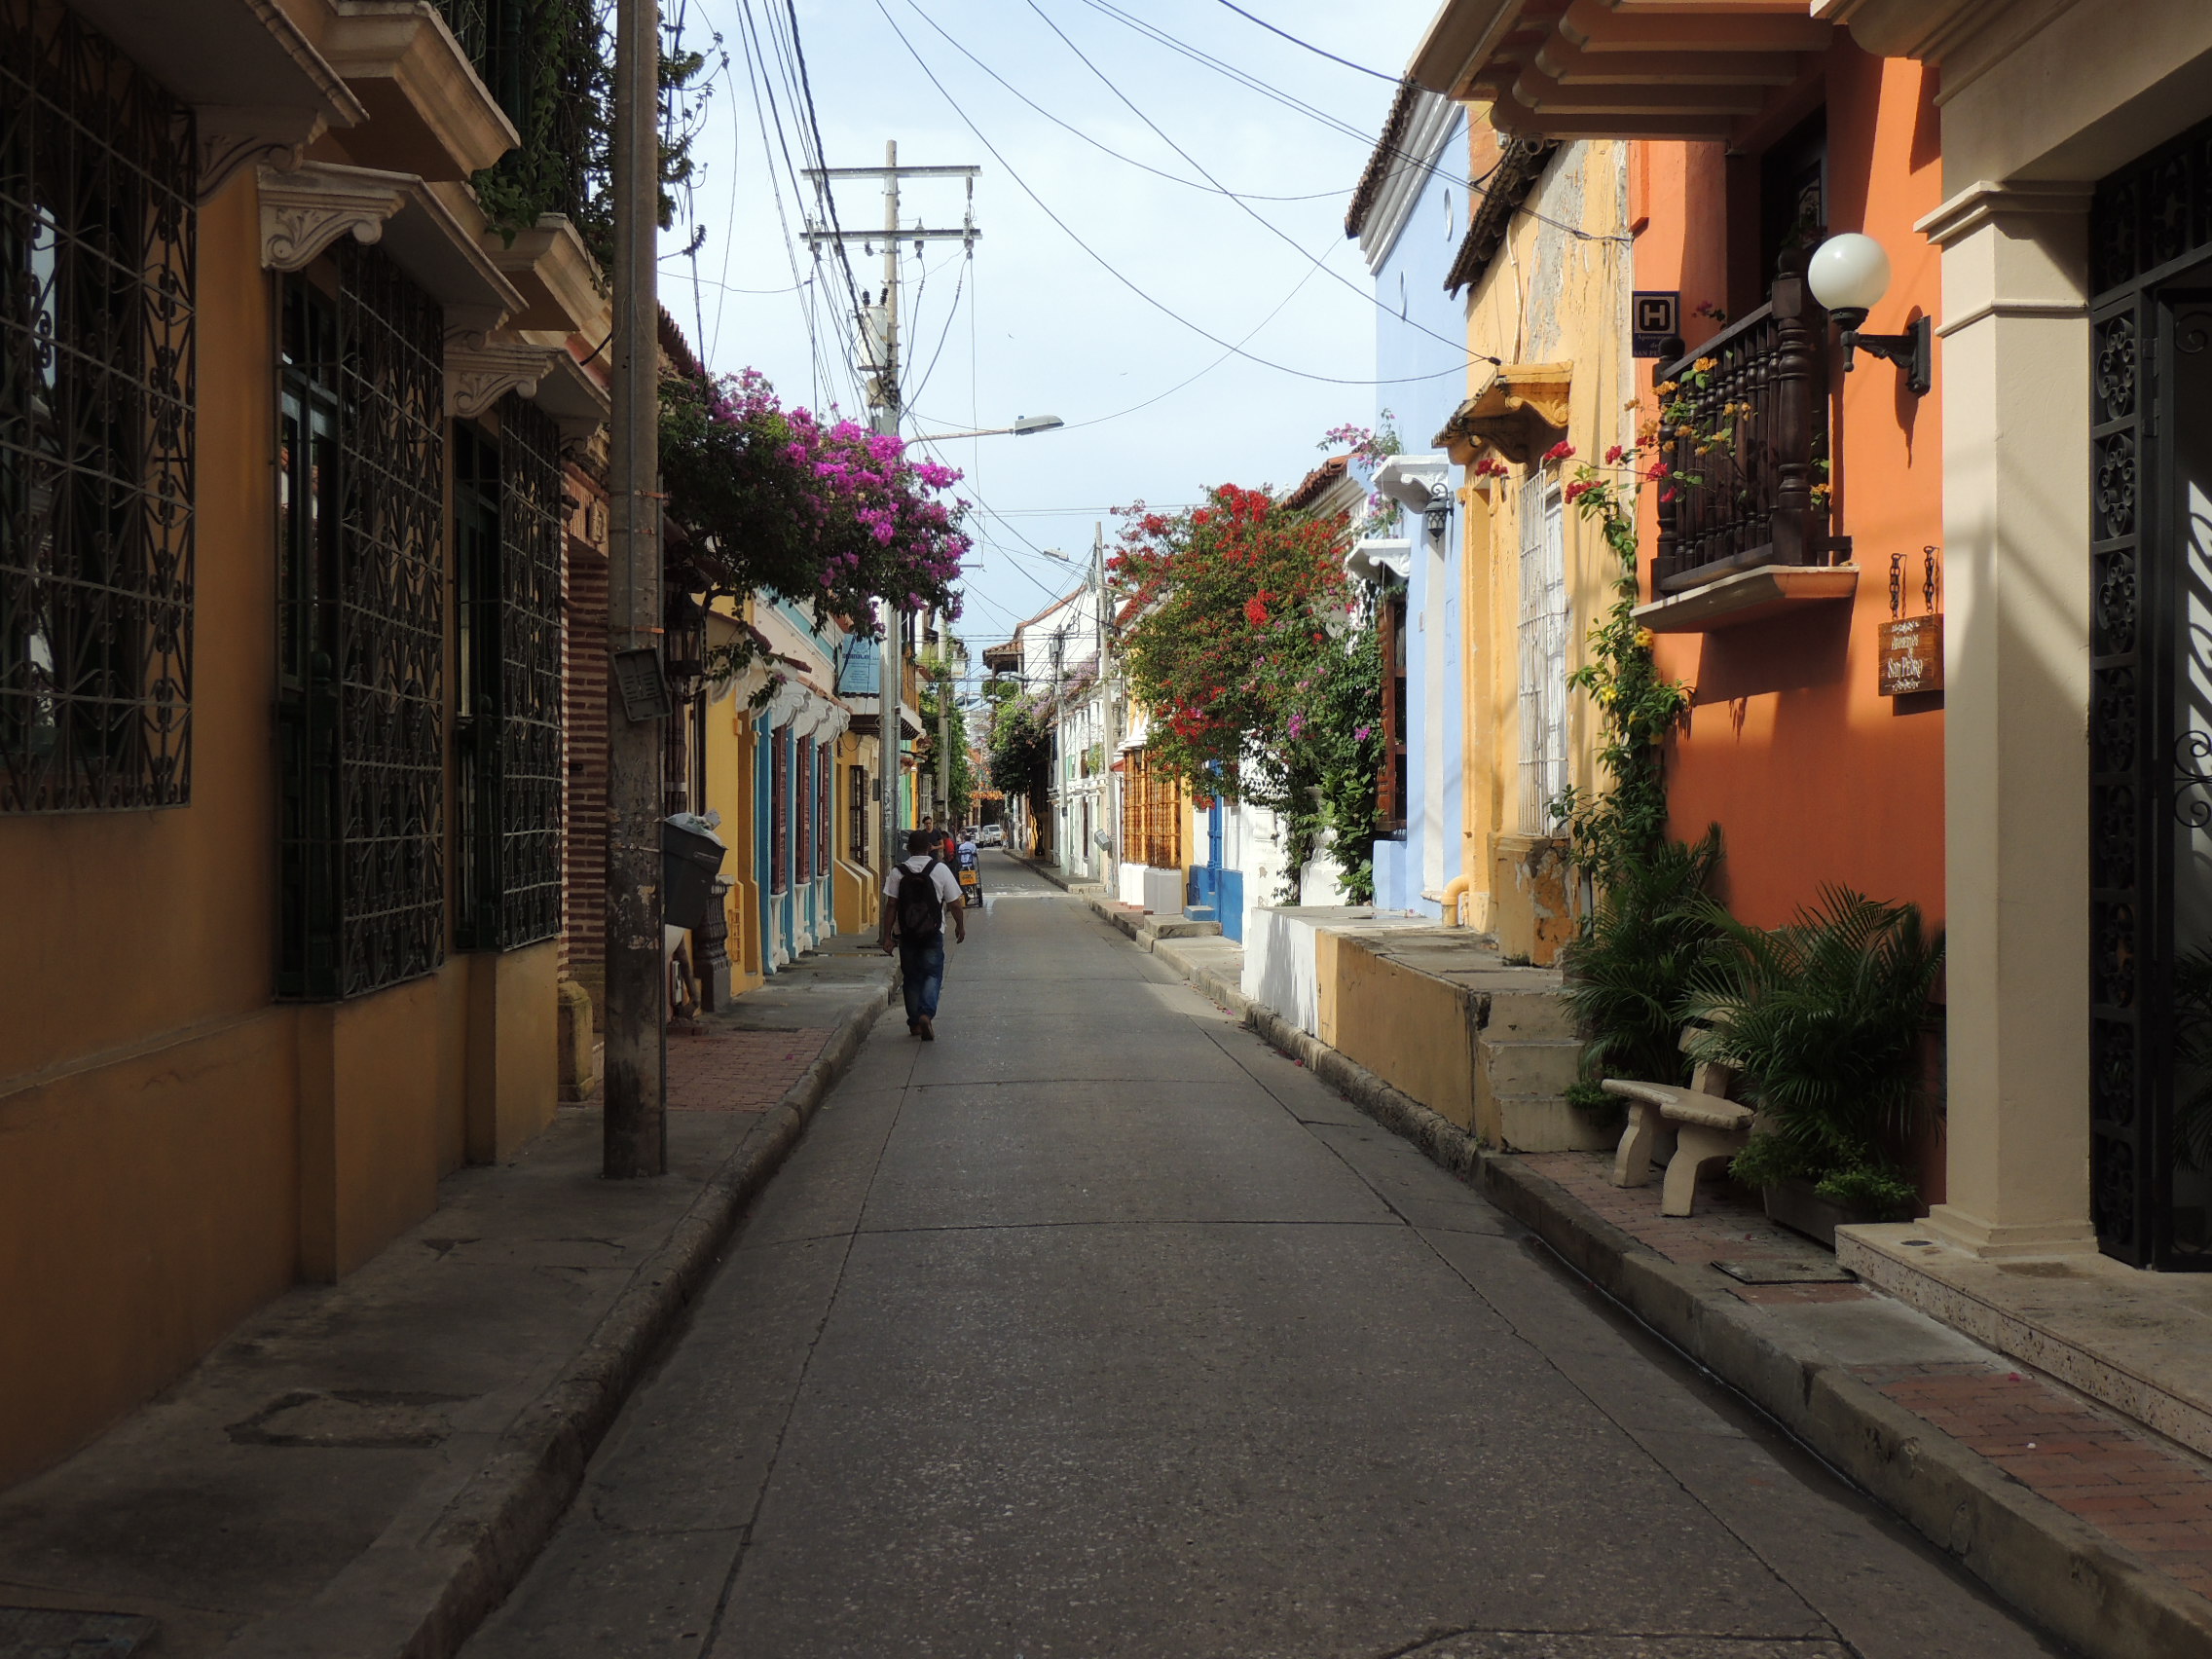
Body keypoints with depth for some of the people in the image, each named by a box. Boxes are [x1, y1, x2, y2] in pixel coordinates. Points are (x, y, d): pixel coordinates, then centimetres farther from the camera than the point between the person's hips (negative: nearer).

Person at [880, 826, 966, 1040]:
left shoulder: (898, 872, -3)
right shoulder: (940, 869, -5)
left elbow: (891, 906, -5)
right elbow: (955, 903, -1)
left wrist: (887, 936, -1)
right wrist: (960, 926, 15)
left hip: (906, 934, 2)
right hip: (933, 934, -2)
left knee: (911, 977, 13)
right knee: (933, 974, 2)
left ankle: (914, 1022, 17)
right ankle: (926, 1014, -20)